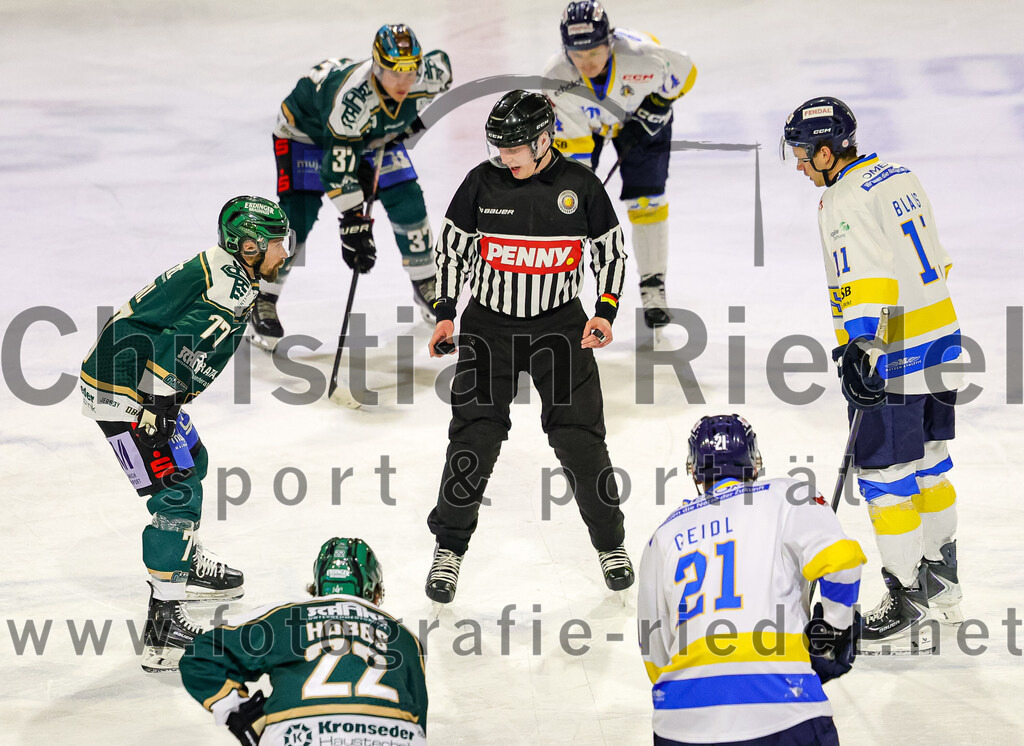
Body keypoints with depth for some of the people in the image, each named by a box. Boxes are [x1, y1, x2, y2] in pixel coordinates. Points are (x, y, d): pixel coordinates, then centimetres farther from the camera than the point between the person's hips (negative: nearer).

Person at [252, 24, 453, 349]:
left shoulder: (429, 76, -28)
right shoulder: (352, 96, -44)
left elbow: (441, 63, 1)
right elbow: (339, 170, -41)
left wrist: (413, 119, 0)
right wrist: (355, 225, -40)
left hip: (377, 133, 6)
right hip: (306, 129, -5)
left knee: (407, 202, -3)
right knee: (298, 215, -17)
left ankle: (425, 285, 18)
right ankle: (263, 302, -4)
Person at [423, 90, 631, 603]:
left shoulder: (580, 186, -6)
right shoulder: (482, 182, -5)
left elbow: (612, 252, 5)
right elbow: (452, 246, 6)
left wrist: (605, 313, -6)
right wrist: (445, 314, 3)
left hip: (560, 326, 0)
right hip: (489, 324, 0)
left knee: (580, 436, -3)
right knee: (475, 434, -8)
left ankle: (610, 543, 15)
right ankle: (450, 547, 6)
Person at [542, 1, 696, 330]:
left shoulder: (643, 58, -39)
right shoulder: (557, 78, -35)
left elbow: (685, 73, -16)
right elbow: (570, 144, -27)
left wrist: (653, 112, -18)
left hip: (638, 115, -1)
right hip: (582, 122, 1)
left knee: (645, 200, -8)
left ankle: (653, 290, 3)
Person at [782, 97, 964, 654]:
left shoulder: (847, 201, -16)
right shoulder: (901, 178, 12)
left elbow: (867, 280, -29)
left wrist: (861, 346, -37)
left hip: (894, 358, -10)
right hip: (938, 343, 10)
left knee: (885, 479, -4)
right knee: (928, 465, 21)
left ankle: (907, 609, -1)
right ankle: (941, 585, 33)